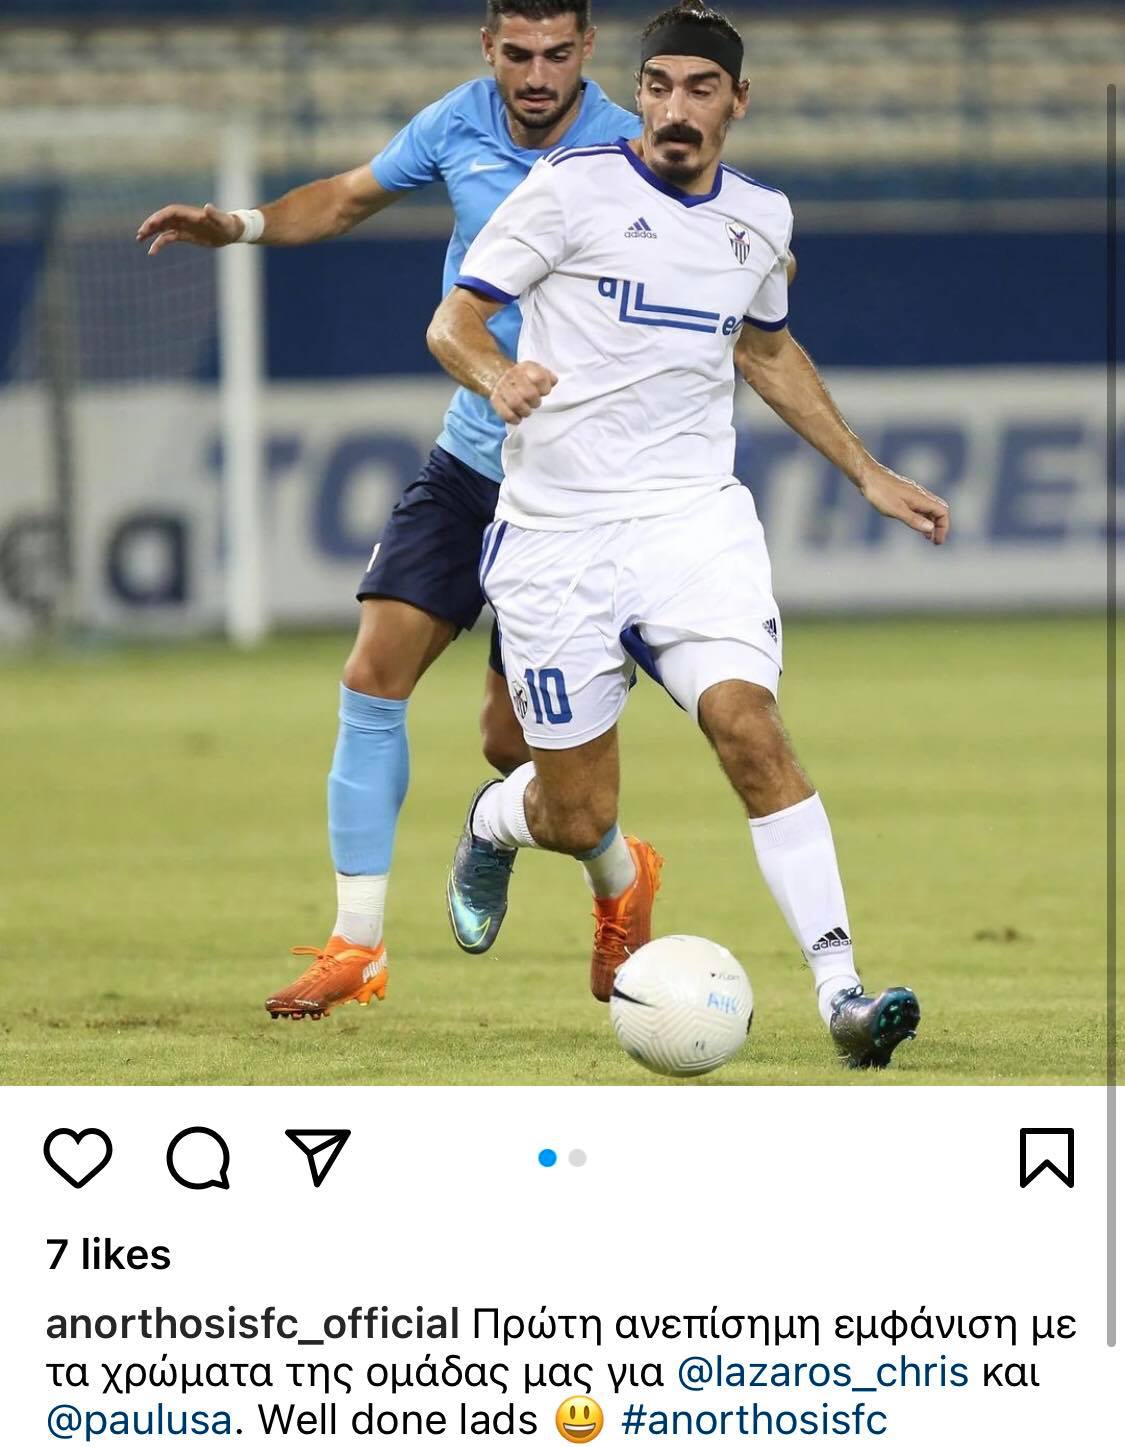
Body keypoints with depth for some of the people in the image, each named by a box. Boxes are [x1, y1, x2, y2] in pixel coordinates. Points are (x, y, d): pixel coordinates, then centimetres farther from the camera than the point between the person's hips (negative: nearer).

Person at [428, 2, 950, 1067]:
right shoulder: (573, 187, -5)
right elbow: (451, 322, -5)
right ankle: (491, 824, 41)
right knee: (578, 821, 2)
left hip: (693, 517, 2)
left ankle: (841, 989, -26)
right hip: (556, 530, -2)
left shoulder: (759, 219, 10)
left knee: (747, 723, -24)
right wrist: (497, 377, -28)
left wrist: (867, 474, 25)